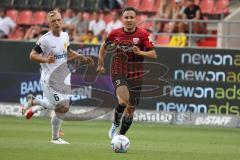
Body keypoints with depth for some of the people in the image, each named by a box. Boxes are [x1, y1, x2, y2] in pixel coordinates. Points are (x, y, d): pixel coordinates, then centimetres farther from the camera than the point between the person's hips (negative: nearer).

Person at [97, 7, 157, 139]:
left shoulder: (143, 34, -6)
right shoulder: (115, 33, -3)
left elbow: (153, 54, -7)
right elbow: (104, 45, 17)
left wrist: (140, 52, -24)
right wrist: (100, 63, 18)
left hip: (136, 75, 2)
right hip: (118, 73, -2)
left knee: (130, 108, 7)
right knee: (123, 101, -27)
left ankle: (120, 136, 26)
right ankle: (115, 124, 1)